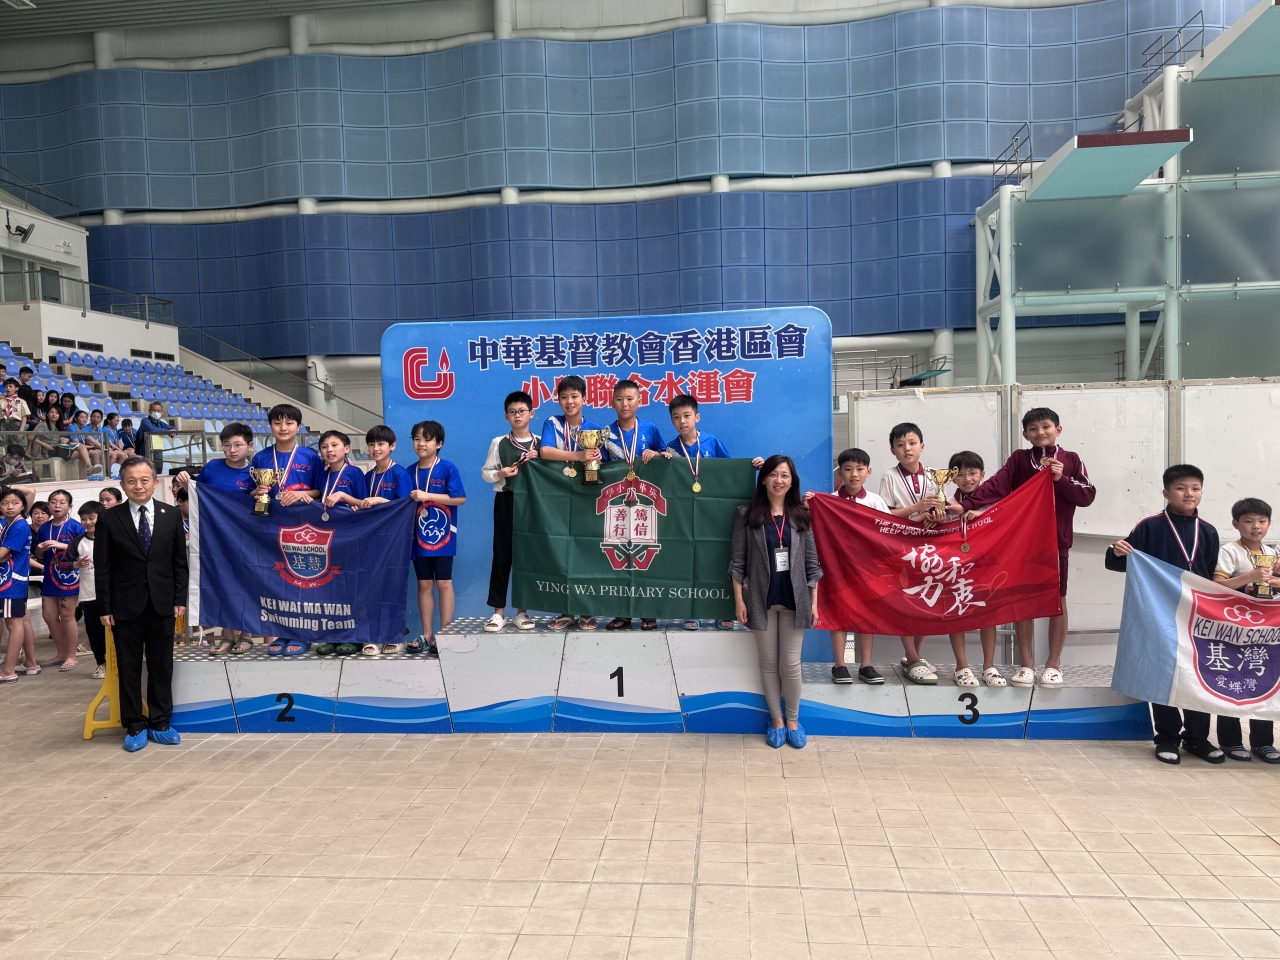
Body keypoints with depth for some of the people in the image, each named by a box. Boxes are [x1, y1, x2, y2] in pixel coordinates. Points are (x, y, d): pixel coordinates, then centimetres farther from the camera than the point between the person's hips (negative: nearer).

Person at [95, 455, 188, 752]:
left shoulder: (171, 514, 3)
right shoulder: (109, 519, -1)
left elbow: (180, 561, 5)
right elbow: (102, 568, -1)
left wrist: (180, 599, 0)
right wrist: (104, 607, -5)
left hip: (162, 605, 1)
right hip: (125, 606, -1)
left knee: (161, 667, 8)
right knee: (129, 669, 7)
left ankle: (160, 724, 20)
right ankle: (134, 727, 19)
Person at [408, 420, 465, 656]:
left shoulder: (447, 468, -7)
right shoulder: (410, 472, 6)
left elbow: (460, 498, -14)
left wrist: (427, 496, -17)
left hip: (443, 536, -4)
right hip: (419, 537, 4)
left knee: (444, 584, 1)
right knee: (424, 585, 9)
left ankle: (444, 635, 9)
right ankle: (426, 635, 17)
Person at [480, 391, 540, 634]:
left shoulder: (540, 444, 4)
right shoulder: (499, 442, 3)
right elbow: (485, 473, 4)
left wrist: (538, 461, -12)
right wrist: (500, 473, -15)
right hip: (506, 501, -1)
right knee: (501, 553, 0)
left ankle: (522, 611, 13)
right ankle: (498, 611, 6)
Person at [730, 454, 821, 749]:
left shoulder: (801, 515, 3)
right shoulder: (747, 514, -2)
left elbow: (812, 562, 5)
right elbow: (737, 561, -2)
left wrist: (814, 601, 1)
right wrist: (738, 599, -6)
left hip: (794, 598, 1)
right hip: (761, 598, -1)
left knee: (791, 663, 5)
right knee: (768, 662, 9)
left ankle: (793, 719, 23)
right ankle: (776, 719, 24)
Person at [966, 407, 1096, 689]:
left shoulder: (1071, 460, 2)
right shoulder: (1018, 459, 2)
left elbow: (1088, 496, -3)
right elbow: (996, 486, -11)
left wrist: (1062, 479, -17)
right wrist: (968, 504, -25)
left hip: (1056, 540, 0)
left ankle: (1053, 663, 18)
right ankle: (1026, 663, 14)